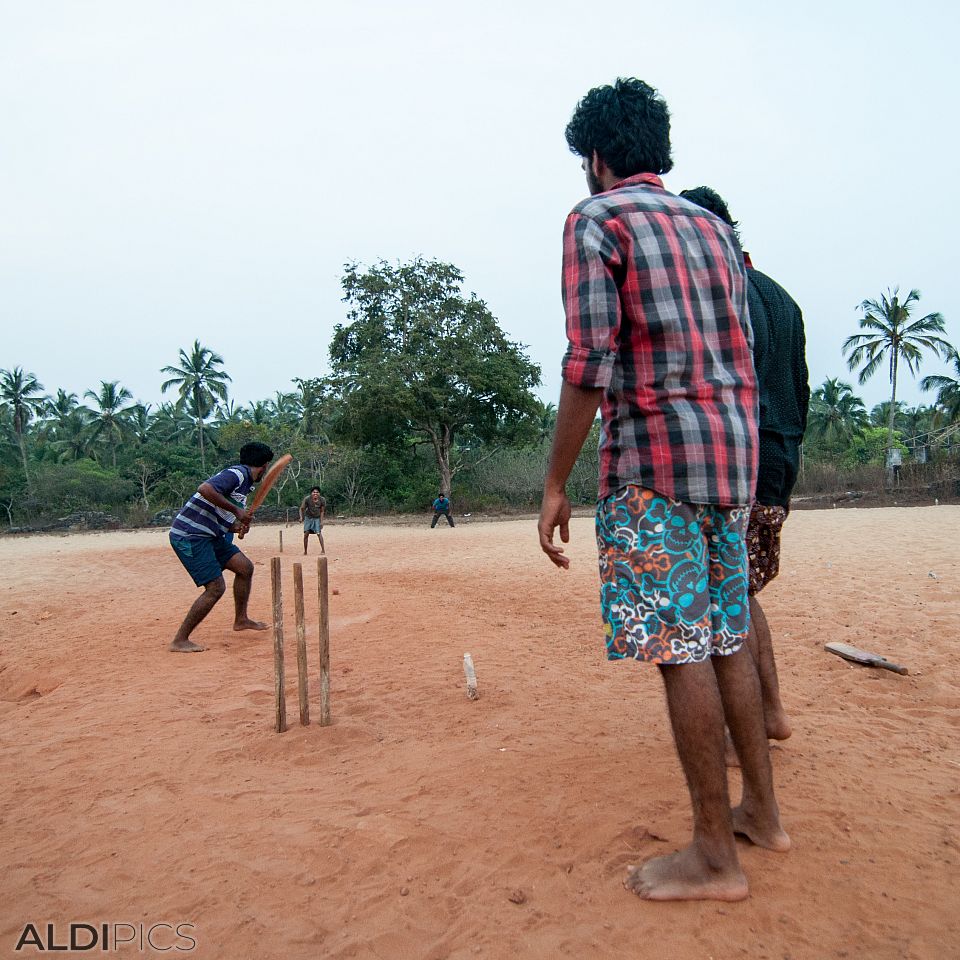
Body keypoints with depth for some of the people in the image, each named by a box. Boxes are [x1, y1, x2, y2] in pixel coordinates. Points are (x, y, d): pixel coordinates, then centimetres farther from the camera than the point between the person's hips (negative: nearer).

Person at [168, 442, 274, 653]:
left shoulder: (244, 482, 16)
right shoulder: (236, 474, -14)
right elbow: (205, 489, -31)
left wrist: (237, 526, -1)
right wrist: (236, 510, -23)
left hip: (209, 535, 10)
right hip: (189, 535, -10)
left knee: (245, 567, 11)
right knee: (216, 587, -11)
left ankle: (240, 619, 27)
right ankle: (179, 641, -1)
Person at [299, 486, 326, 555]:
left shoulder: (322, 500, -18)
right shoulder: (307, 499, -22)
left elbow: (322, 511, -8)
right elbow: (302, 508, -11)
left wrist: (321, 522, -10)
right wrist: (301, 517, -26)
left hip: (317, 518, 0)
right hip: (308, 517, 1)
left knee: (319, 533, -14)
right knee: (306, 534, -3)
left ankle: (323, 549, -9)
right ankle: (305, 551, 8)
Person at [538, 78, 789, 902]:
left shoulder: (597, 219, -2)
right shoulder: (713, 228, 20)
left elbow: (590, 364, -14)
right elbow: (745, 360, 18)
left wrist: (556, 483, -10)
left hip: (654, 454, -8)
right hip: (733, 452, 8)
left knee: (680, 647, -3)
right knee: (726, 636, 14)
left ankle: (714, 855, 8)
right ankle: (761, 811, 26)